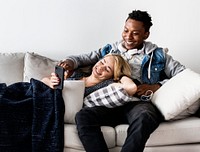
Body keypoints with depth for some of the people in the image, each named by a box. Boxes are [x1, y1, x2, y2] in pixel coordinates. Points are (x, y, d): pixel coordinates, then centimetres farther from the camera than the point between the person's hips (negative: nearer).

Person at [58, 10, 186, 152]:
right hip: (109, 103, 2)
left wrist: (156, 87, -3)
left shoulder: (157, 54, 18)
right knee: (83, 116, -29)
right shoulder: (109, 50, 25)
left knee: (145, 117, -40)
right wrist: (71, 62, -4)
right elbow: (84, 58, 20)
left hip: (139, 103, -2)